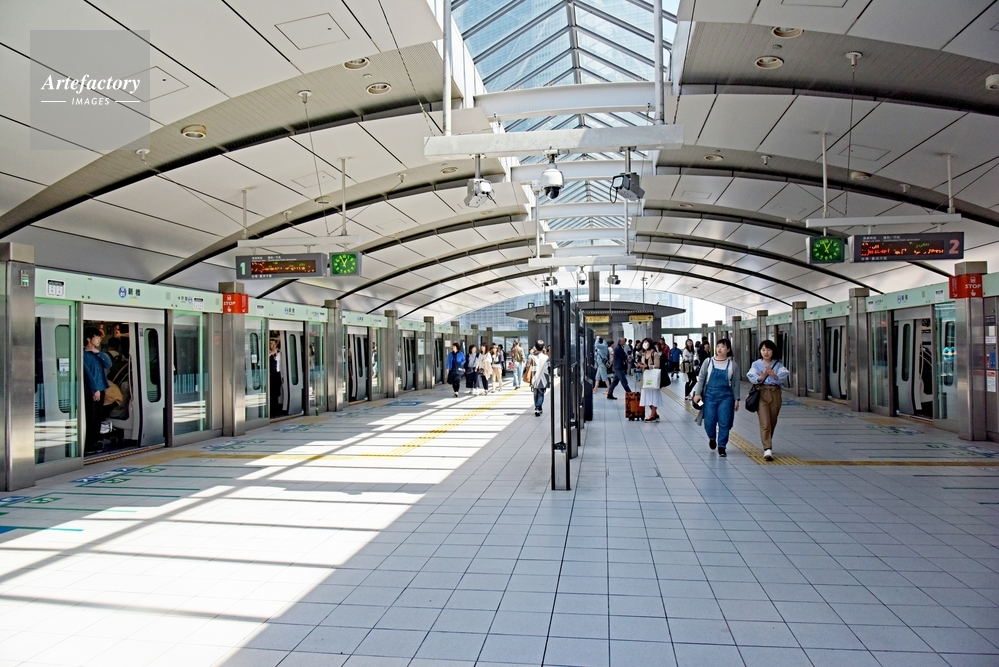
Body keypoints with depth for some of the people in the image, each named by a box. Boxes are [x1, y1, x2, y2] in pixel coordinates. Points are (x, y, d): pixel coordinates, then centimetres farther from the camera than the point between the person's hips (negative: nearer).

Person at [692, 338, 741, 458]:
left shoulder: (733, 364, 2)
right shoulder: (708, 362, 2)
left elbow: (736, 383, 5)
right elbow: (701, 378, 4)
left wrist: (736, 399, 3)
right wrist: (697, 393, -4)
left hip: (726, 396, 0)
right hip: (710, 395, 0)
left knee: (724, 423, -3)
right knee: (709, 422, 2)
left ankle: (721, 447, 10)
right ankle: (712, 438, 33)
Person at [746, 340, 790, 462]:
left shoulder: (778, 365, 7)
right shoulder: (756, 364, 5)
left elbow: (784, 377, -7)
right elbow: (751, 378, -8)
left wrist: (774, 375, -25)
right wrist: (761, 377, -27)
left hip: (775, 393, 2)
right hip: (761, 393, -2)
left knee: (772, 422, 13)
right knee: (765, 423, -11)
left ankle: (768, 446, 33)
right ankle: (767, 449, -15)